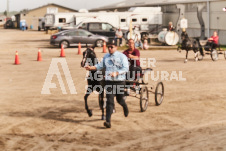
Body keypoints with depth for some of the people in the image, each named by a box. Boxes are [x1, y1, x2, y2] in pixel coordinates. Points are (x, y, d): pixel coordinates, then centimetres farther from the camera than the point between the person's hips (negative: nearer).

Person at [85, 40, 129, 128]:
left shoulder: (122, 56, -6)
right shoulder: (106, 57, 9)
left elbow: (126, 68, -13)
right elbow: (101, 65, 19)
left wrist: (116, 73, -26)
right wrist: (91, 67, 3)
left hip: (120, 81, -2)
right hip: (109, 81, 2)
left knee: (119, 99, 12)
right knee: (109, 101, -6)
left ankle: (125, 107, 50)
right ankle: (108, 121, -11)